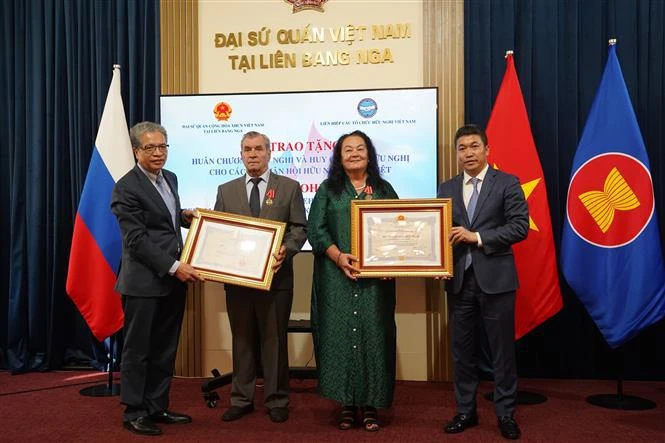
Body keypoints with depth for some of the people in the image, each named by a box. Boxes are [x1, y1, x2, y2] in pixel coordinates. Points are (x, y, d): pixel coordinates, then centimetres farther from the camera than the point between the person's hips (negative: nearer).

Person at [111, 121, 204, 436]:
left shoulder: (170, 178, 12)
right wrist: (174, 266, -20)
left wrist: (184, 216, 6)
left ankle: (157, 407, 26)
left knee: (165, 349, 14)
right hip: (144, 281, -8)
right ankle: (133, 413, 17)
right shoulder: (126, 187, -12)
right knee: (138, 350, 5)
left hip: (172, 280, 8)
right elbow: (137, 240, -18)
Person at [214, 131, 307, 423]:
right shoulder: (226, 190, 11)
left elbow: (300, 229, 0)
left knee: (274, 340, 5)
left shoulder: (289, 187, 4)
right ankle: (241, 399, 22)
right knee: (242, 340, 11)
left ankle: (276, 401, 17)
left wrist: (286, 250, -18)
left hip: (275, 276, -2)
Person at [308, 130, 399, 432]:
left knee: (372, 334, 0)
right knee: (340, 334, -2)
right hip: (337, 277, 0)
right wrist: (339, 257, -13)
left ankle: (370, 404, 9)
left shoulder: (384, 189, 11)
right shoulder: (328, 189, 9)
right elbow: (316, 229, 0)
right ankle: (347, 404, 8)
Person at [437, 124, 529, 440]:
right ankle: (465, 411, 24)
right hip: (459, 280, 4)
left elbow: (520, 226, -9)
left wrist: (477, 237, -15)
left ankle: (505, 414, 19)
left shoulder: (507, 183, 0)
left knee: (502, 349, 5)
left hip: (495, 279, -3)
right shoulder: (446, 189, 11)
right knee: (462, 349, 11)